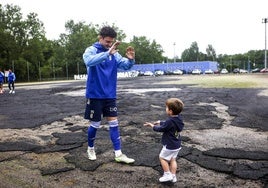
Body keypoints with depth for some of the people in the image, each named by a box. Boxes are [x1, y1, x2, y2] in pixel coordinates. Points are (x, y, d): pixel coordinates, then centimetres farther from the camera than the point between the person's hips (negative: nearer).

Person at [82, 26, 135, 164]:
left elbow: (125, 65, -5)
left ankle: (118, 154, 11)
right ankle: (90, 148, 31)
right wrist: (108, 53, -44)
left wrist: (131, 59, -27)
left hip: (110, 95, 5)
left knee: (114, 123, 5)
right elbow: (89, 61, -33)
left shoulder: (114, 53, 5)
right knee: (95, 124, 7)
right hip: (95, 95, -4)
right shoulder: (91, 50, -11)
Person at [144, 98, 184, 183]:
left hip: (169, 146, -8)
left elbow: (161, 129, -15)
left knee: (162, 158, 10)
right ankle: (173, 176, 24)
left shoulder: (170, 121, -29)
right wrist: (160, 122, 19)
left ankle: (167, 174, 13)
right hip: (177, 145, 8)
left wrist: (152, 125, -2)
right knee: (173, 159, 18)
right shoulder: (178, 118, -3)